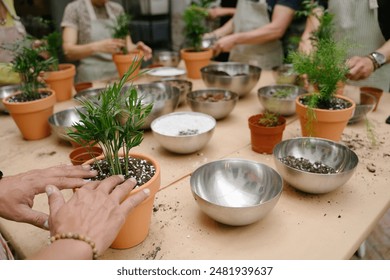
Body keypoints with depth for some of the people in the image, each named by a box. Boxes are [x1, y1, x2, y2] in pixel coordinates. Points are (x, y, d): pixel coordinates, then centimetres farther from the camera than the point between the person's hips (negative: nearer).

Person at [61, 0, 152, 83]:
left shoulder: (117, 9, 11)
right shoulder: (74, 9, -1)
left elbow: (128, 45, 9)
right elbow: (68, 51, -11)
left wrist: (136, 48, -14)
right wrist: (97, 47, -28)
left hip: (120, 76, 4)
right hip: (91, 80, -3)